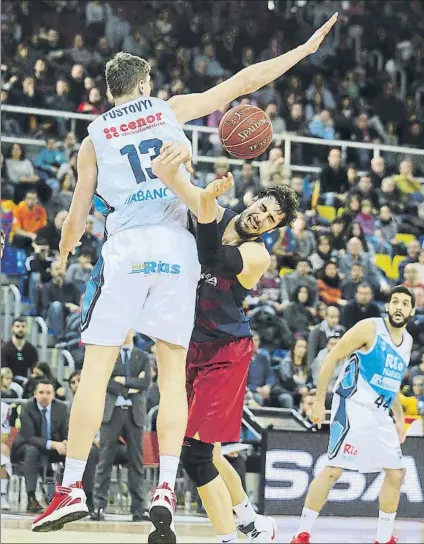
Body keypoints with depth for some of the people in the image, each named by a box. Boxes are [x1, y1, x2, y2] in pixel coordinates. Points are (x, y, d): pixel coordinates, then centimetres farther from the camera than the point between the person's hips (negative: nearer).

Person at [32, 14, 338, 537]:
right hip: (177, 243, 1)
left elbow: (76, 216, 18)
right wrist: (305, 48, 20)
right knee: (173, 373, 4)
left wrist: (62, 258, 38)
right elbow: (244, 81, 12)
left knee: (95, 369, -1)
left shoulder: (94, 139, 15)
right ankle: (165, 489, -9)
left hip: (125, 247, -1)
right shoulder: (170, 108, 14)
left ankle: (71, 488, -9)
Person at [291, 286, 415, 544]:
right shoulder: (369, 328, -10)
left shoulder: (407, 341, 13)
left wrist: (399, 419, 22)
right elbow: (331, 359, -9)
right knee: (334, 469, -15)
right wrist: (319, 402, -12)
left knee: (396, 472, 9)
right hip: (353, 407, -8)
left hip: (380, 414, 8)